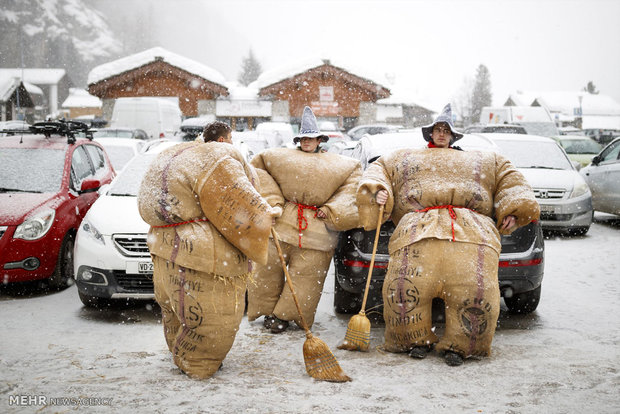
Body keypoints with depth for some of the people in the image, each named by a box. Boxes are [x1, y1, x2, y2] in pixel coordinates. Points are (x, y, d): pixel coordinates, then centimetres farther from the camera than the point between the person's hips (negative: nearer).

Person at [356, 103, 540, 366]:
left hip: (473, 234, 1)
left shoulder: (485, 161, 37)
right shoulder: (403, 159, 36)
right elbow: (378, 170, 28)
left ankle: (457, 345, -6)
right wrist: (377, 190, 5)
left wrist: (512, 211, 14)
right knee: (405, 289, -23)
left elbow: (509, 179, 31)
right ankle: (417, 341, -2)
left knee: (478, 294, -23)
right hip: (418, 232, 0)